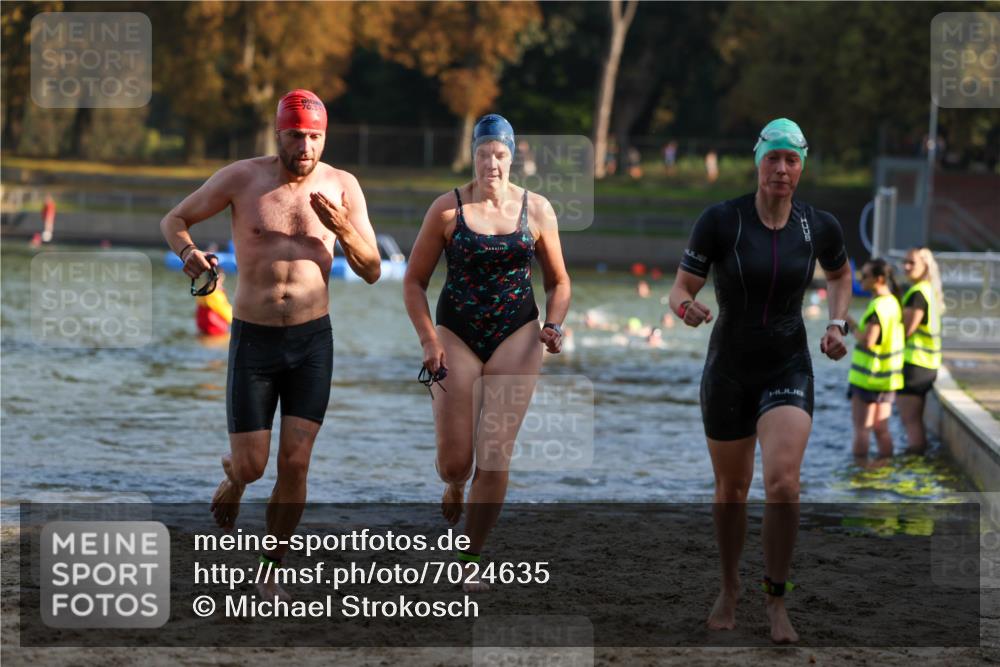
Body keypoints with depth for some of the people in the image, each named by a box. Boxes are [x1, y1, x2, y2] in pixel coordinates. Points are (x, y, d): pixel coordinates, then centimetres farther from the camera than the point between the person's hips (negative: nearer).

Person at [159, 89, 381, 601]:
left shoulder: (341, 187, -4)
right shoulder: (242, 178, -8)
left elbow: (371, 271, -1)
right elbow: (173, 220, 3)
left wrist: (342, 229, -21)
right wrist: (189, 254, -21)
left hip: (312, 342, 1)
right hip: (253, 341, -1)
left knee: (294, 465, -6)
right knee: (251, 466, -1)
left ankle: (272, 573, 13)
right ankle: (234, 474, 39)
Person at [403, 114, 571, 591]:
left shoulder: (537, 209, 1)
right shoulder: (448, 209, -2)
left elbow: (558, 282, 11)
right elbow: (414, 281, 3)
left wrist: (553, 325, -7)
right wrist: (428, 340, -8)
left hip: (515, 337, 0)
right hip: (457, 335, 0)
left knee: (495, 456, -8)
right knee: (454, 460, -2)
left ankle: (471, 559, 5)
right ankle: (455, 486, 38)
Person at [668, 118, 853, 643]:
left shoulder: (819, 226, -5)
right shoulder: (720, 220, -12)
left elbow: (840, 274, 18)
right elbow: (679, 291, -10)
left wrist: (837, 324, 2)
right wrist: (687, 309, -33)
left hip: (788, 370, 0)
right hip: (728, 373, 0)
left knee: (782, 482, -20)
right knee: (731, 490, 14)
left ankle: (776, 599, -3)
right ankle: (729, 588, 39)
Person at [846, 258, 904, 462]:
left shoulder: (877, 306, -19)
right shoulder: (893, 302, 9)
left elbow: (867, 340, -26)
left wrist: (852, 325, -11)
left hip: (868, 377, -8)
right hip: (887, 378, 8)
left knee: (861, 428, -2)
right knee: (881, 429, 12)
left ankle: (859, 466, -2)